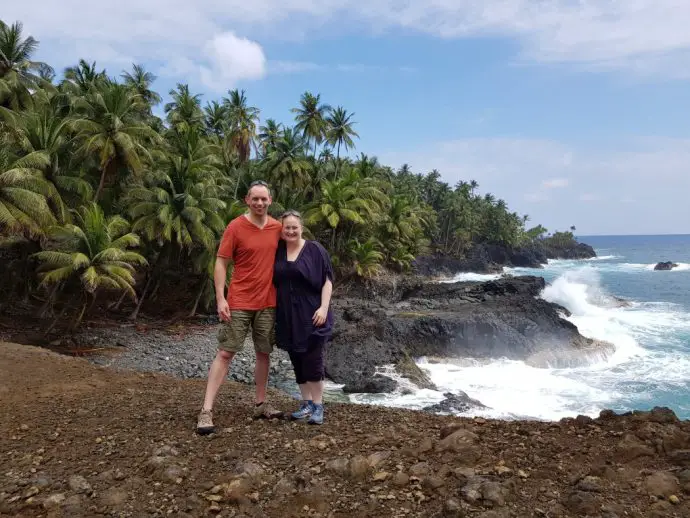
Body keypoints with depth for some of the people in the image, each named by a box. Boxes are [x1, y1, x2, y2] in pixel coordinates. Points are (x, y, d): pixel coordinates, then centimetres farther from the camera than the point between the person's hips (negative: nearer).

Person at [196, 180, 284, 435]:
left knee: (264, 353, 12)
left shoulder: (277, 227, 5)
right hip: (239, 303, -4)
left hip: (268, 303, 4)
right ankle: (206, 411, 0)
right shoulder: (235, 227, -8)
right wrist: (220, 298, -16)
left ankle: (260, 405, 26)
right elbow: (220, 263, -8)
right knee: (225, 353, -4)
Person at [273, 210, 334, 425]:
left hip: (311, 315, -4)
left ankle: (318, 406, 7)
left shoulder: (315, 250, -5)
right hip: (287, 317, 4)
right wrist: (274, 311, 9)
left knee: (313, 361, -4)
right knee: (297, 362, 10)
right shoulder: (277, 251, 6)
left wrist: (324, 307, -15)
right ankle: (306, 403, 22)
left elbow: (327, 280, -6)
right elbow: (273, 282, 15)